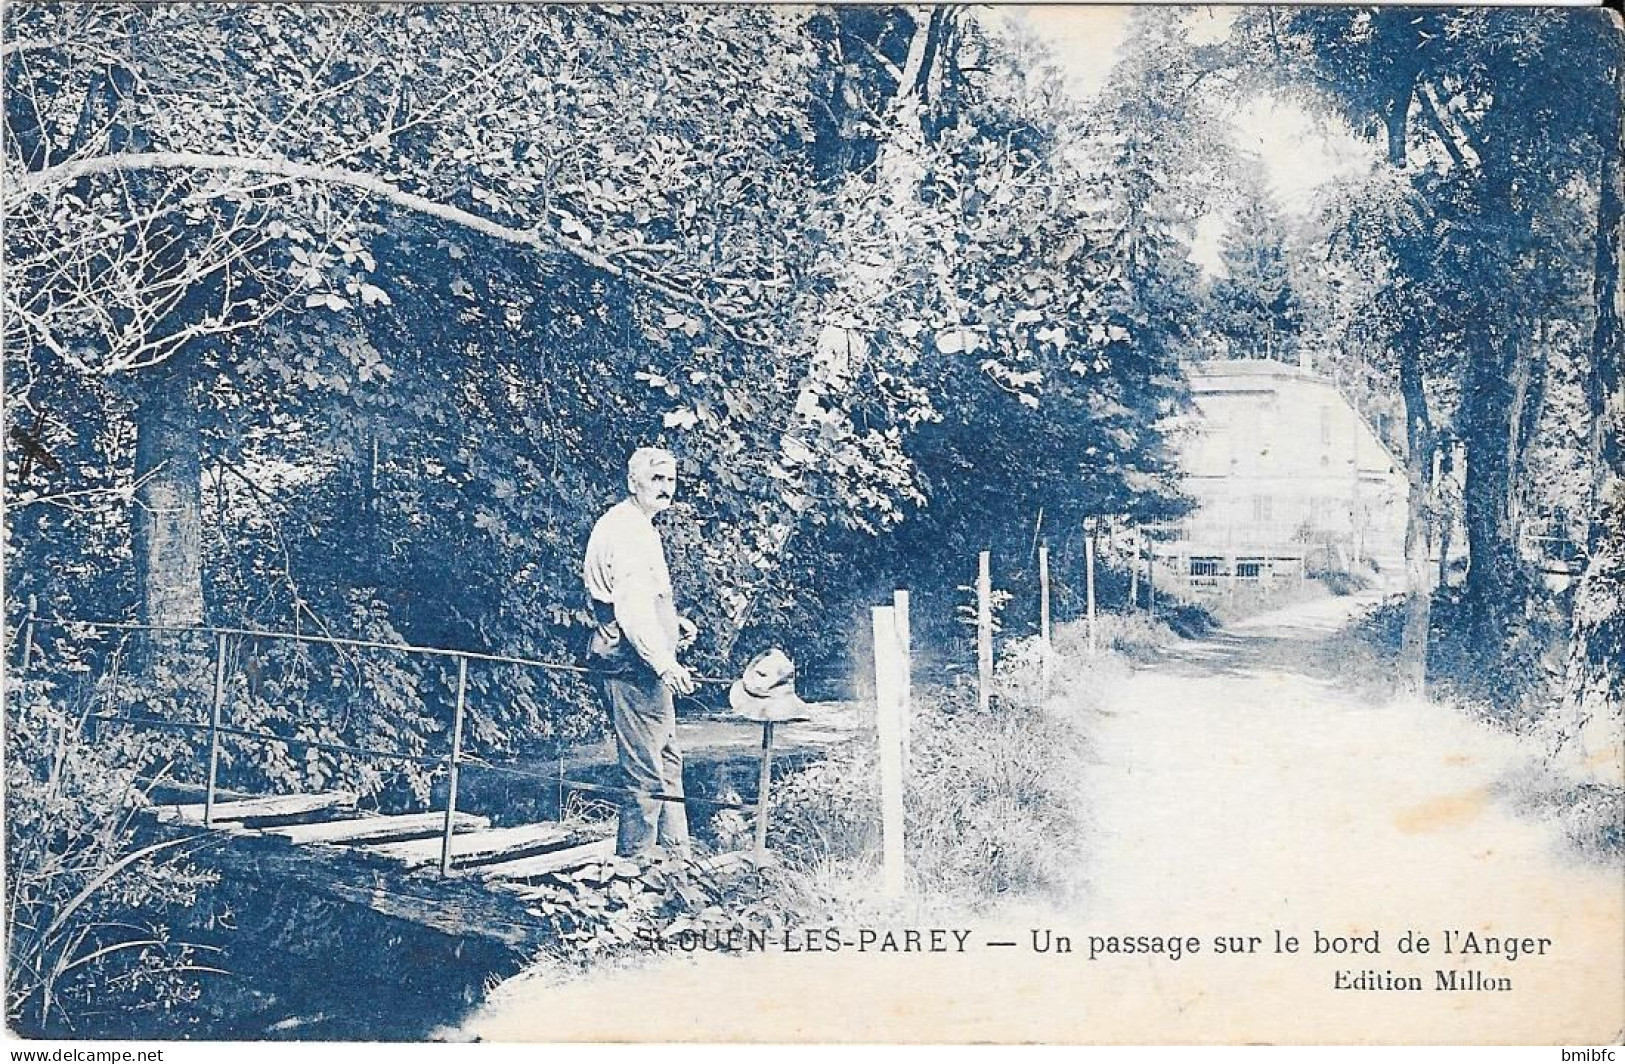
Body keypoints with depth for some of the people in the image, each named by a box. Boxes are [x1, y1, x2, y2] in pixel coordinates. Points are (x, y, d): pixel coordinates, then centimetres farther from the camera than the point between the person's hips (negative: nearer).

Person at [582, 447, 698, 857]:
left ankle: (676, 855, 26)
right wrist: (664, 663, -32)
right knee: (646, 772, -8)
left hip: (643, 666, 11)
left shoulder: (639, 528, 18)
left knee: (668, 761, 17)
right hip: (635, 667, -11)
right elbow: (630, 608, -26)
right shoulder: (626, 531, -16)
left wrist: (674, 623, 18)